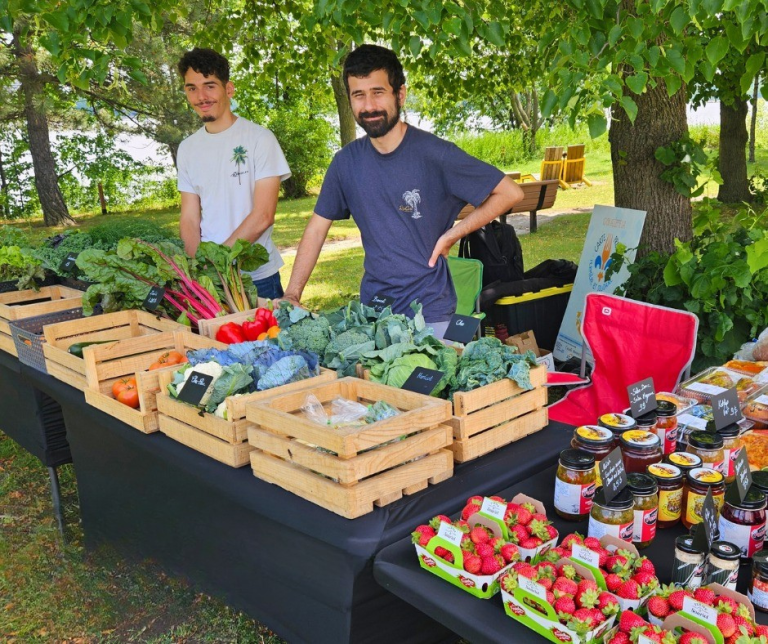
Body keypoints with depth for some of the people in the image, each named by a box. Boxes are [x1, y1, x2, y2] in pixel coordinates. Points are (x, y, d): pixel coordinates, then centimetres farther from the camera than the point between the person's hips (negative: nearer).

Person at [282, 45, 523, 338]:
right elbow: (317, 226, 7)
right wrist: (292, 295, -2)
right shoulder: (347, 161, 1)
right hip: (371, 308, 4)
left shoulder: (433, 153, -13)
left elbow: (510, 193, -9)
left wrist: (452, 234, -13)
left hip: (430, 312, -4)